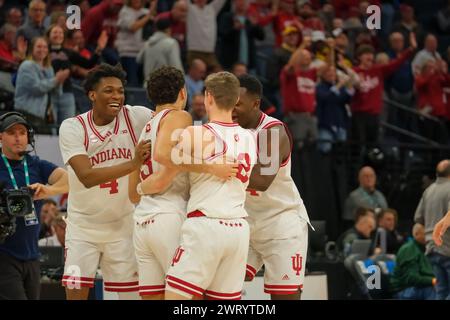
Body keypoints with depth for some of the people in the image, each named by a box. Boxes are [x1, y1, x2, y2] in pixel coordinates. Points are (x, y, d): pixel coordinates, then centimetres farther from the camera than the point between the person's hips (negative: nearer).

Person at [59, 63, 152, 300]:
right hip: (83, 225, -1)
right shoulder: (72, 128, -14)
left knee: (130, 293, 2)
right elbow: (87, 177, -26)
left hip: (123, 225, 1)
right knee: (75, 293, -3)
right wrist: (133, 164, -38)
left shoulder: (136, 117, -9)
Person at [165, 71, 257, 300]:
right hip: (239, 228, 6)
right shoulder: (249, 138, 11)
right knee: (228, 300, 10)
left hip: (205, 226, -6)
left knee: (174, 297, -4)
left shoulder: (195, 134, -7)